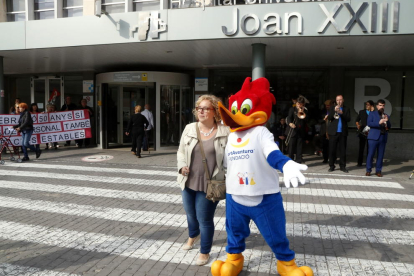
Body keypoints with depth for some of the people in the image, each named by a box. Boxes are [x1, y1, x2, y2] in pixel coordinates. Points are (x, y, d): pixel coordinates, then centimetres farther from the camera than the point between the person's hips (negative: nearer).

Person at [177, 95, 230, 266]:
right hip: (189, 181, 5)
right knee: (190, 213, 24)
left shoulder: (225, 132, -10)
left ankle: (205, 252, 29)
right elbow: (181, 151, 9)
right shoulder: (189, 129, 1)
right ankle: (193, 235, 56)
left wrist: (226, 178, -12)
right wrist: (182, 166, -8)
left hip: (209, 184, -4)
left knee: (204, 219, 5)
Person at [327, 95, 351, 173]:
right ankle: (331, 166, 8)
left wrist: (341, 113, -16)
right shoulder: (332, 108, 8)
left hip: (343, 132, 1)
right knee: (332, 150, 0)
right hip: (333, 132, 0)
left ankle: (342, 166, 11)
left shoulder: (346, 109, 9)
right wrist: (334, 110, -15)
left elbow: (348, 119, -3)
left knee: (343, 150, 3)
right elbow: (329, 118, -3)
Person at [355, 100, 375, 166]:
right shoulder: (361, 112, 12)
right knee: (361, 147, 3)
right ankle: (359, 162, 8)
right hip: (362, 131, 1)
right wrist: (358, 125, 2)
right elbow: (357, 120, 18)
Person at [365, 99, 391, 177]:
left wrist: (387, 121, -4)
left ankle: (378, 171, 13)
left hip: (383, 138, 4)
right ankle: (368, 170, 4)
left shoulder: (386, 116, 20)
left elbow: (389, 127, 14)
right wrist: (379, 123, -18)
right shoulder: (372, 114, 8)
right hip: (374, 137, -4)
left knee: (380, 155, 4)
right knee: (371, 154, -4)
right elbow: (369, 123, -7)